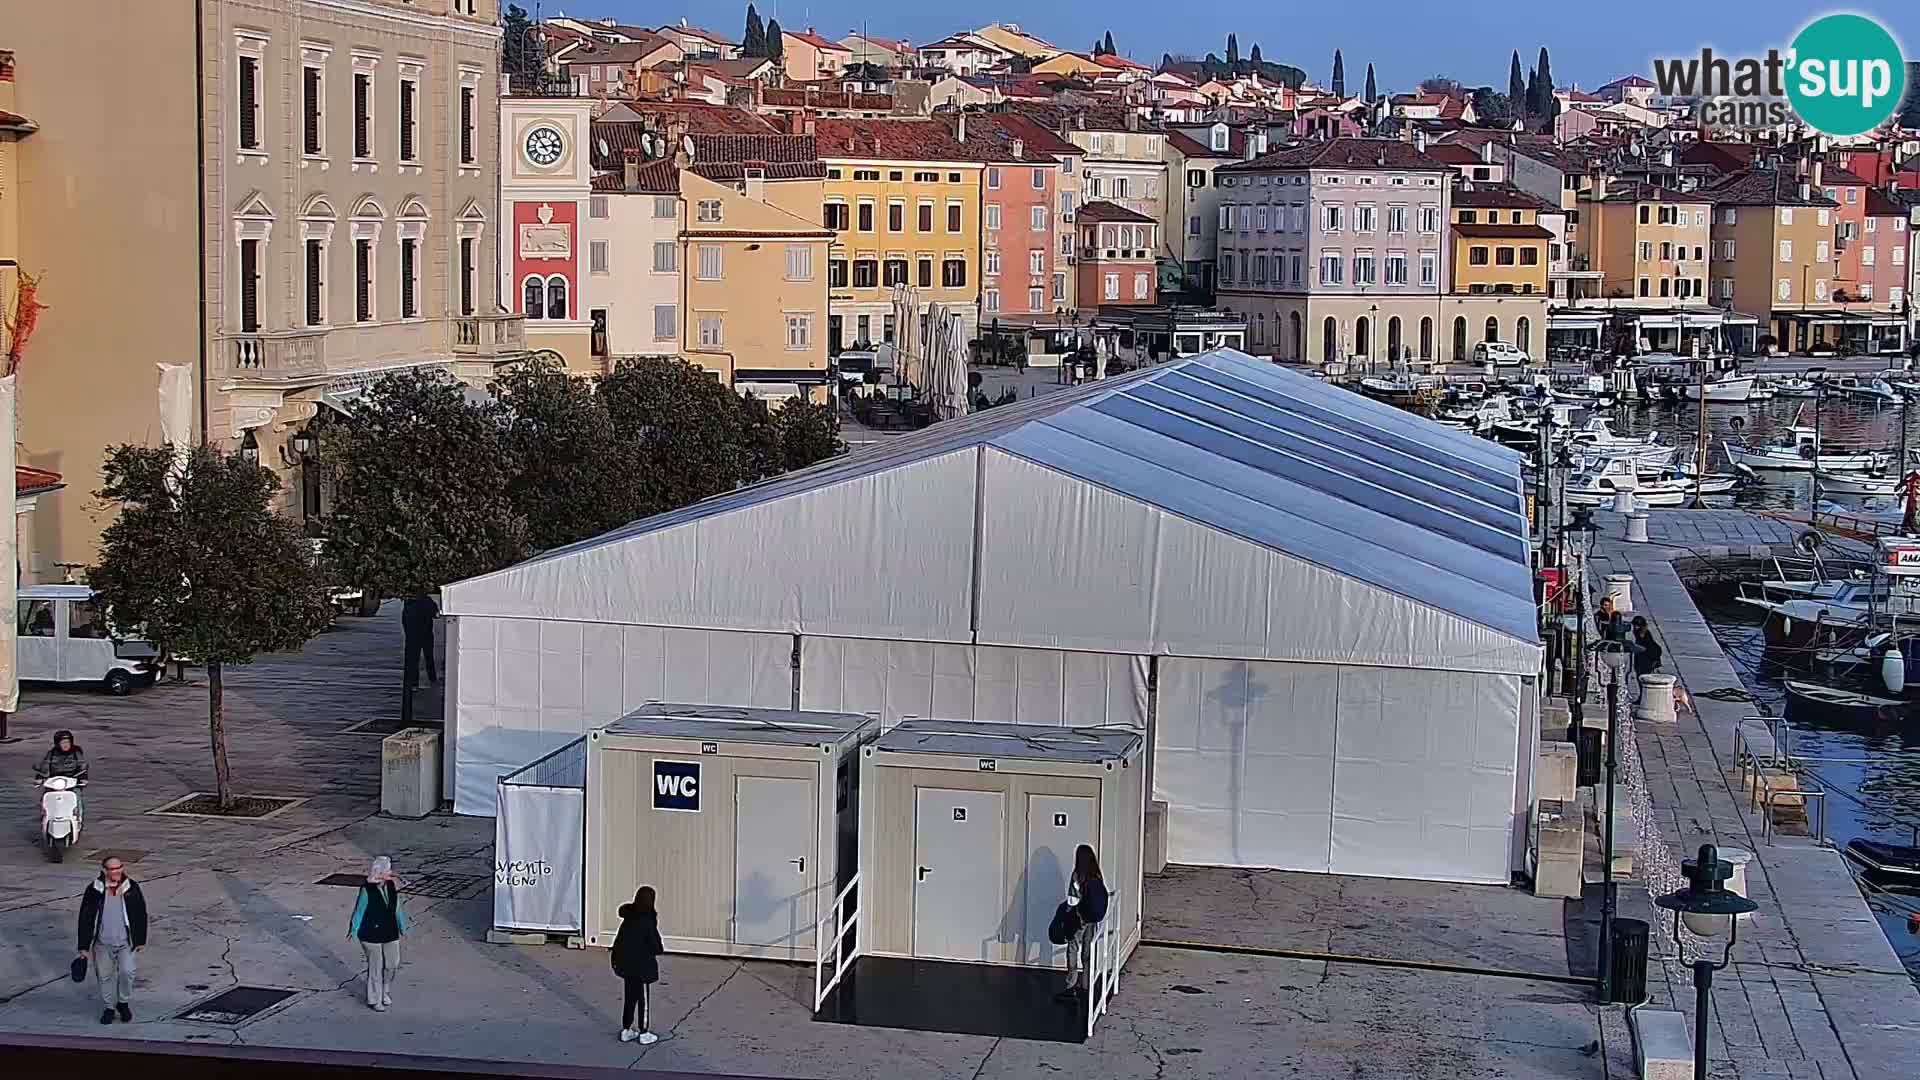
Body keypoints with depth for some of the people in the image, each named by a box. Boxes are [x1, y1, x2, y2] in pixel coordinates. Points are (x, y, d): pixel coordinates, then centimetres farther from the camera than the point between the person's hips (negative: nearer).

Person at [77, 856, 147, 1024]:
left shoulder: (131, 888, -4)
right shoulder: (94, 890, -8)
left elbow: (141, 914, 5)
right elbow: (85, 918, -3)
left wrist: (141, 940, 6)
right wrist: (84, 945, -4)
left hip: (125, 942, 0)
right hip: (103, 943, 0)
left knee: (127, 972, -10)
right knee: (104, 976, 9)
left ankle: (124, 1003, 14)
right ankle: (108, 1008, 27)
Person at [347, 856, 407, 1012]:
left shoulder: (392, 886, -3)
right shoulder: (367, 890, -19)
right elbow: (359, 910, -10)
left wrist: (402, 927, 17)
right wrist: (354, 930, -5)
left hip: (390, 934, 5)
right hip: (372, 935, -5)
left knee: (392, 964, 11)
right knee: (376, 967, 5)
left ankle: (385, 994, 34)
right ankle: (374, 1000, 21)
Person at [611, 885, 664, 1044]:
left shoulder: (628, 918, 1)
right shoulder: (648, 920, -18)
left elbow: (619, 941, 5)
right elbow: (654, 942, -15)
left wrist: (616, 960, 14)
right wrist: (659, 949, 7)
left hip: (627, 964, 6)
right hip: (642, 966, -6)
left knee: (630, 997, 17)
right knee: (643, 999, 5)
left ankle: (626, 1030, 23)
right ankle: (644, 1033, 11)